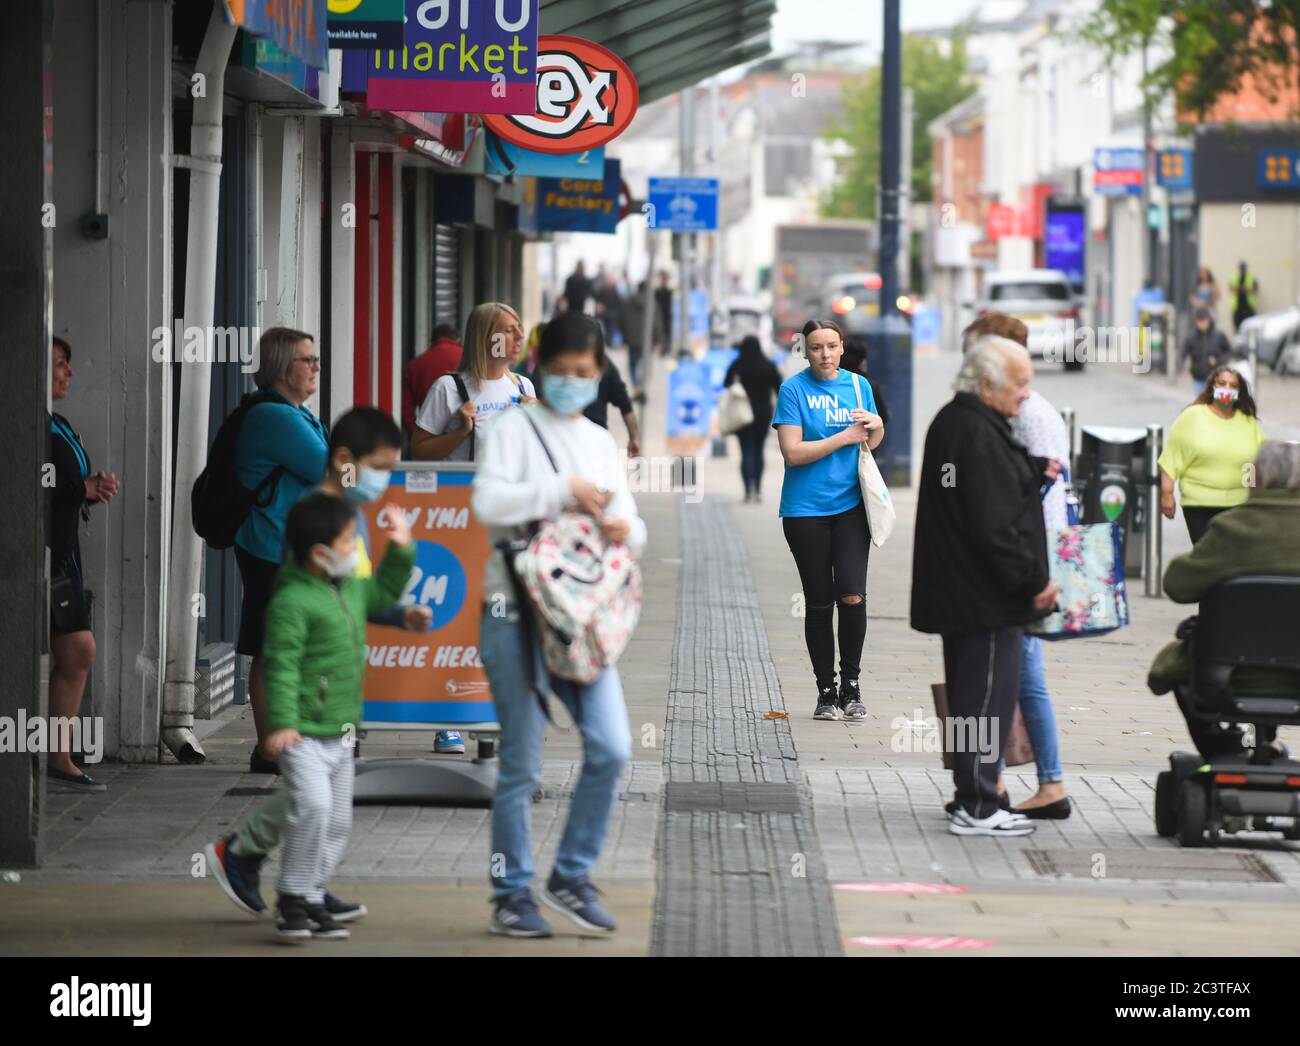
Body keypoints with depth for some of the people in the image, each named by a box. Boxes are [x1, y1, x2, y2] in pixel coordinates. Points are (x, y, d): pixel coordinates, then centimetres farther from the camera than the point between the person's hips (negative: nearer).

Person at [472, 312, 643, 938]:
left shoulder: (601, 442, 16)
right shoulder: (516, 428, 0)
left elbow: (633, 531, 17)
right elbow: (488, 501, -15)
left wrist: (626, 530, -6)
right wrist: (564, 492, -18)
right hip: (517, 614, -5)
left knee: (611, 748, -8)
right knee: (522, 765, 0)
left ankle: (572, 877, 7)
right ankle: (513, 895, 10)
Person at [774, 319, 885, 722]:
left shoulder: (858, 385, 9)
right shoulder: (793, 389, -4)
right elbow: (793, 452, -12)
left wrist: (877, 427, -1)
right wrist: (844, 437, -12)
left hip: (850, 507, 2)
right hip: (805, 511, -2)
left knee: (852, 597, -11)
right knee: (819, 603, 3)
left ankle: (851, 684, 5)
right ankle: (826, 691, 14)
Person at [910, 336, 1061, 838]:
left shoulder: (948, 423, 12)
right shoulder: (981, 435, -21)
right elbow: (994, 525, -23)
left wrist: (1035, 473, 12)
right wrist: (1034, 581, -17)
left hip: (955, 594, 10)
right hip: (988, 598, -10)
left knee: (969, 697, 16)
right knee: (988, 697, -4)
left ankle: (971, 797, 24)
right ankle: (976, 809, 0)